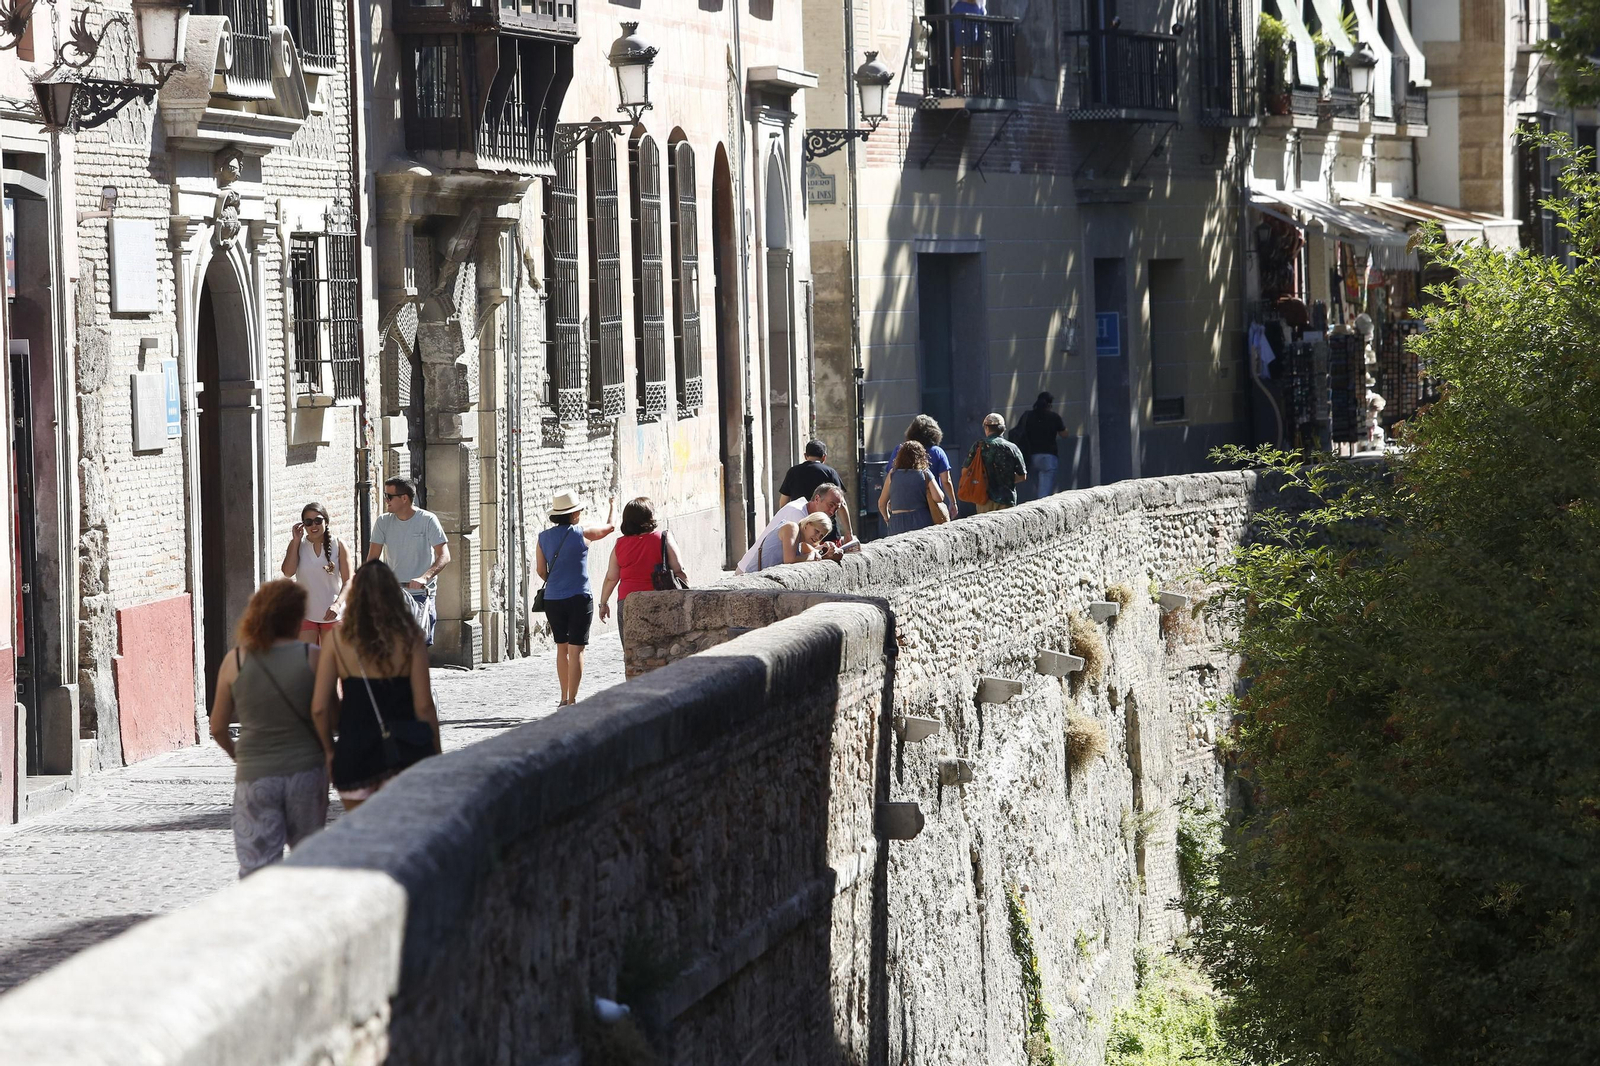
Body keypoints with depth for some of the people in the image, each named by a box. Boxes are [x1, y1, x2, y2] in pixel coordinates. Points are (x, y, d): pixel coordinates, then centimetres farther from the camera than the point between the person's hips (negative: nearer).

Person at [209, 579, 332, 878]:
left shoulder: (235, 661, -4)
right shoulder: (312, 658, -8)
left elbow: (218, 727, 3)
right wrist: (330, 752, 13)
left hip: (255, 775, 0)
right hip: (305, 769, 0)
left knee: (257, 864, 0)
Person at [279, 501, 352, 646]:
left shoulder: (338, 546, -2)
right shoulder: (298, 545, 1)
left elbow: (348, 580, -6)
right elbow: (288, 572, -15)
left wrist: (337, 604, -22)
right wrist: (295, 540, -10)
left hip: (331, 614, 0)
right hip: (305, 614, 0)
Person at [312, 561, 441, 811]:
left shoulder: (338, 638, -3)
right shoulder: (410, 637, -5)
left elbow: (320, 708, -4)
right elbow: (424, 706, -4)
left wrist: (330, 750, 11)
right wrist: (435, 756, 6)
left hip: (354, 753, 1)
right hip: (403, 753, -1)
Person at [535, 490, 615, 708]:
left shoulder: (543, 538, 4)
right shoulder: (581, 534, -5)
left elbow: (541, 570, 5)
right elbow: (609, 528, 11)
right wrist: (612, 509, 32)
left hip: (552, 600, 4)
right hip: (579, 598, -4)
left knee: (561, 648, 16)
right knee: (576, 649, -2)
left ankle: (564, 698, 20)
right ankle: (571, 701, -7)